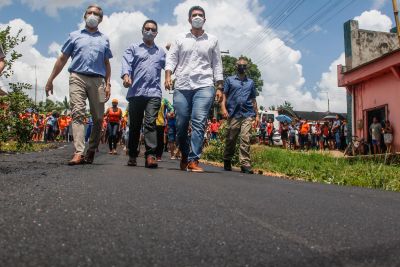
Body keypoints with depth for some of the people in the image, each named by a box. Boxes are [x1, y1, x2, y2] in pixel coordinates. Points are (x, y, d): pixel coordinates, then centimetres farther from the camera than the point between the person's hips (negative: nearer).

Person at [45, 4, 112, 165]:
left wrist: (108, 84, 7)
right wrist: (51, 80, 12)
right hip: (78, 78, -1)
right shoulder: (75, 36, 18)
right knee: (78, 113, -15)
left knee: (98, 118, -1)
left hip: (98, 80, 2)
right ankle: (78, 153, -23)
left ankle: (91, 151, 10)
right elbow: (62, 59, 17)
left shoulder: (104, 40, 21)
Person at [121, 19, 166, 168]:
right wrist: (126, 75, -20)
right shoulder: (133, 49, 17)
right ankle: (132, 155, 14)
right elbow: (126, 63, 1)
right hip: (136, 92, 0)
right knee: (134, 124, 4)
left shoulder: (161, 52, 23)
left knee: (150, 123, -13)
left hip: (154, 93, 0)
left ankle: (150, 155, -18)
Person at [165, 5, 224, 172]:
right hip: (181, 87, 1)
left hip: (204, 86, -1)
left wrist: (220, 87, 5)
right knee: (181, 125, 1)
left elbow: (217, 65, 14)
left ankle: (193, 160, -14)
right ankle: (185, 155, 22)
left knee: (199, 123, -15)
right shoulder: (180, 39, 18)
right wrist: (168, 77, -9)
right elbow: (171, 59, 9)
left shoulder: (212, 40, 17)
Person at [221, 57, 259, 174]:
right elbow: (224, 95, 8)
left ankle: (245, 164, -11)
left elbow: (253, 100, 21)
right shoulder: (230, 80, 15)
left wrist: (257, 115, 14)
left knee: (245, 139, -9)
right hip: (233, 114, -1)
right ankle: (227, 161, 19)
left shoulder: (251, 82, 20)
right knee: (230, 139, 4)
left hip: (248, 115, 1)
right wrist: (223, 108, -9)